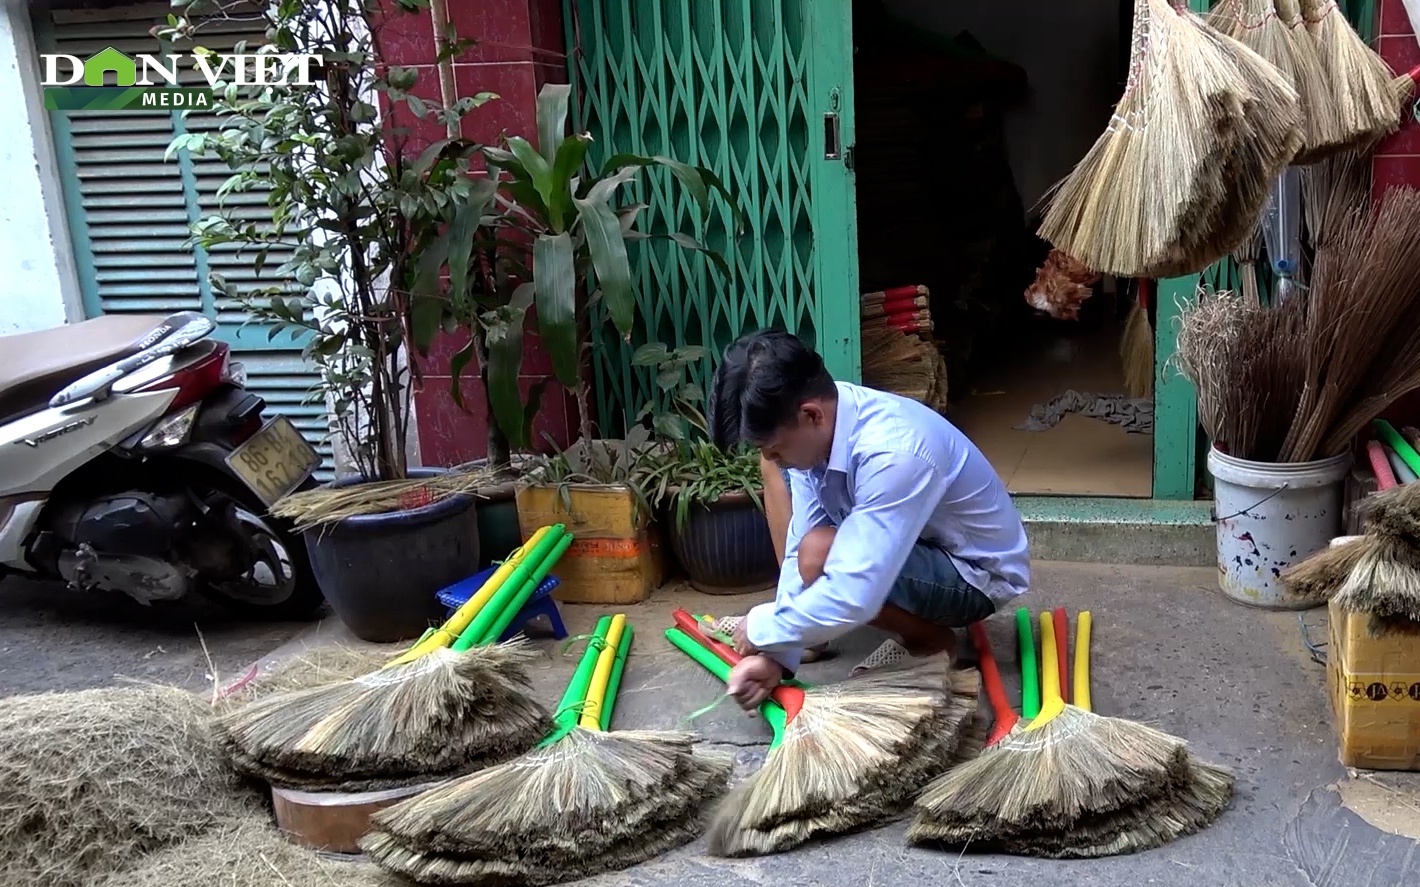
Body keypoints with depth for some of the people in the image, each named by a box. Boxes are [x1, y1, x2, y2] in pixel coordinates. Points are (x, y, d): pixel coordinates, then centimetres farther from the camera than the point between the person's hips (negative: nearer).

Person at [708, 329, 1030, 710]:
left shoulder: (892, 453, -38)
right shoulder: (818, 427, -14)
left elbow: (854, 597, -39)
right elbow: (798, 545, -9)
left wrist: (764, 630, -23)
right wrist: (776, 654, -16)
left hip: (978, 573, -8)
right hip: (918, 545, 8)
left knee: (820, 556, -30)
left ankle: (933, 641, -6)